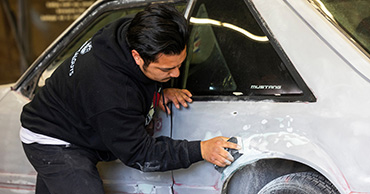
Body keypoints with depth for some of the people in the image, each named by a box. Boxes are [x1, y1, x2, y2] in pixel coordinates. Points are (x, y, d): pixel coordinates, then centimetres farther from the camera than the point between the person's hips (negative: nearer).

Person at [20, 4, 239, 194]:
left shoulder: (132, 34, -18)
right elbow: (140, 154, -27)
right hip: (56, 147, -10)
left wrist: (158, 93, -6)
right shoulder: (112, 98, -42)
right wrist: (199, 150, -31)